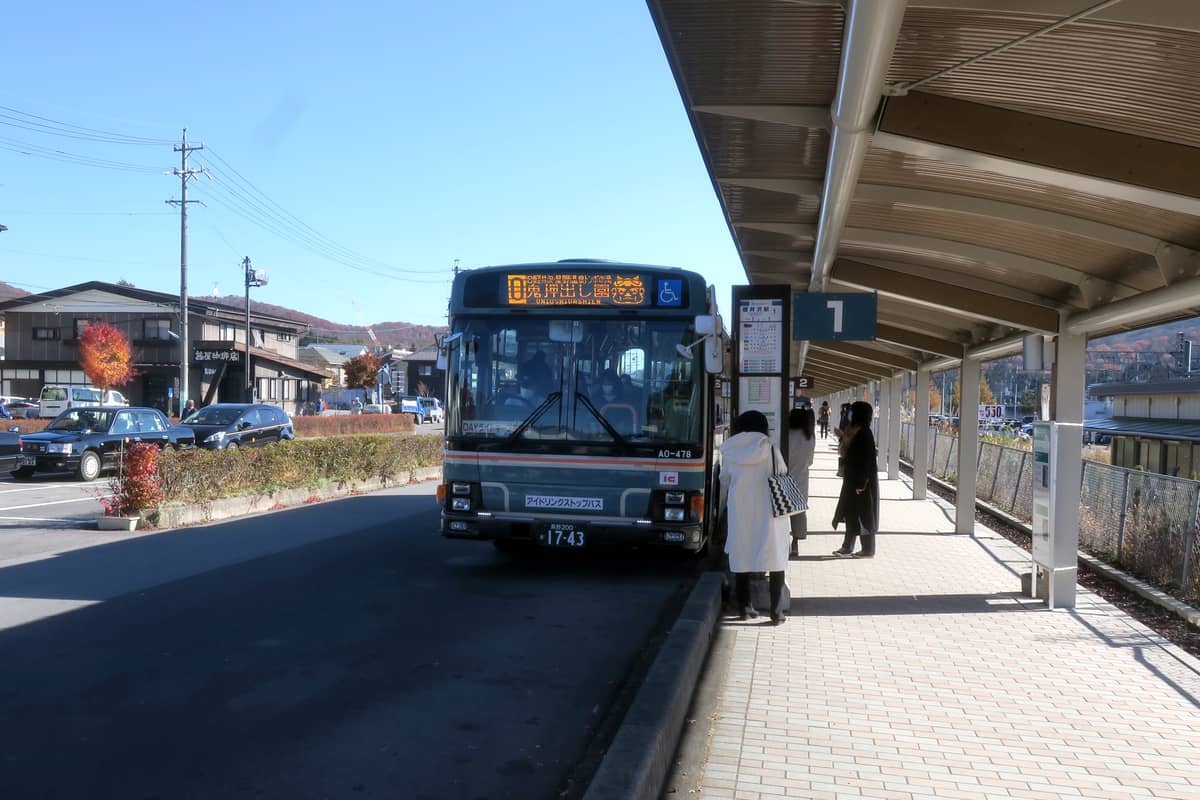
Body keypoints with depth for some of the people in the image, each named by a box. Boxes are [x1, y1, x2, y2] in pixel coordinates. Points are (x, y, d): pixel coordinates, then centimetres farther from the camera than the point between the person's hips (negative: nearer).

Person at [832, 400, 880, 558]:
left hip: (862, 480, -10)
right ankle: (847, 547, 21)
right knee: (851, 512, 14)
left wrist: (861, 484, -21)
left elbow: (867, 460, -21)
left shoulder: (865, 434, -19)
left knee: (863, 514, 1)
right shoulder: (855, 431, 9)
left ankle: (869, 550, 11)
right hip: (853, 479, 10)